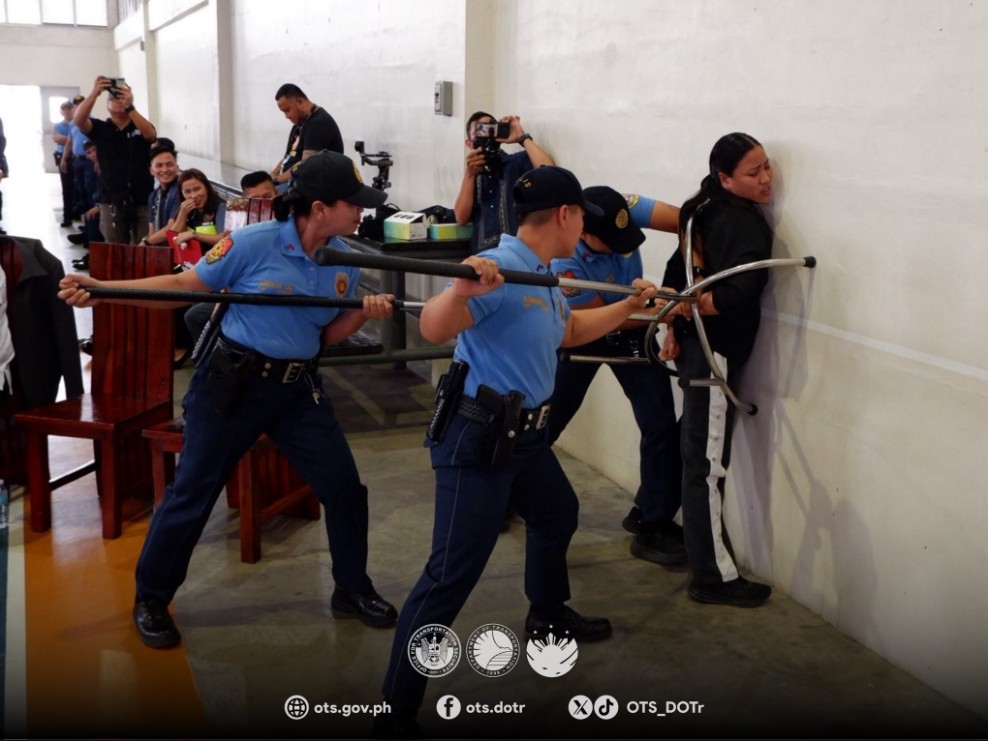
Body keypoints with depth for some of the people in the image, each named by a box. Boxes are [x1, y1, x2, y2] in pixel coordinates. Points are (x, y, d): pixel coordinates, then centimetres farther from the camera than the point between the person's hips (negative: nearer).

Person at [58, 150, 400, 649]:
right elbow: (183, 286, -10)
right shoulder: (254, 244, -16)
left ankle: (352, 591, 26)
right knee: (192, 492, 3)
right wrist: (100, 289, -18)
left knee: (344, 485, 5)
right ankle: (151, 600, 24)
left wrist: (363, 313, -13)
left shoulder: (345, 260, 0)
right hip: (233, 382, -5)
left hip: (298, 387, 5)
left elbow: (328, 334, 8)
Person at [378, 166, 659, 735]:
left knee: (558, 514, 30)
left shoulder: (544, 278, 11)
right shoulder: (498, 269, -20)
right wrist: (460, 289, -52)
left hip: (524, 434, 11)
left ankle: (549, 617, 56)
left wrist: (629, 307, 36)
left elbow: (571, 330, 30)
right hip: (477, 438, -11)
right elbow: (433, 330, -33)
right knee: (453, 574, -12)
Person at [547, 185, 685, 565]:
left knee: (661, 424, -6)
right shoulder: (564, 264, -35)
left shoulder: (623, 210, -28)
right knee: (545, 422, 9)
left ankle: (652, 524, 7)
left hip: (631, 331, 3)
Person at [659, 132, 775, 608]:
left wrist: (674, 328, 14)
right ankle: (715, 577, 4)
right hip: (715, 352, -9)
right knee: (707, 465, -4)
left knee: (699, 457, 18)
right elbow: (737, 294, -28)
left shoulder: (707, 213, 9)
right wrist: (681, 310, -20)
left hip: (695, 345, 9)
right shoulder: (749, 225, -16)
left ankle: (700, 546, 32)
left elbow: (676, 271, 14)